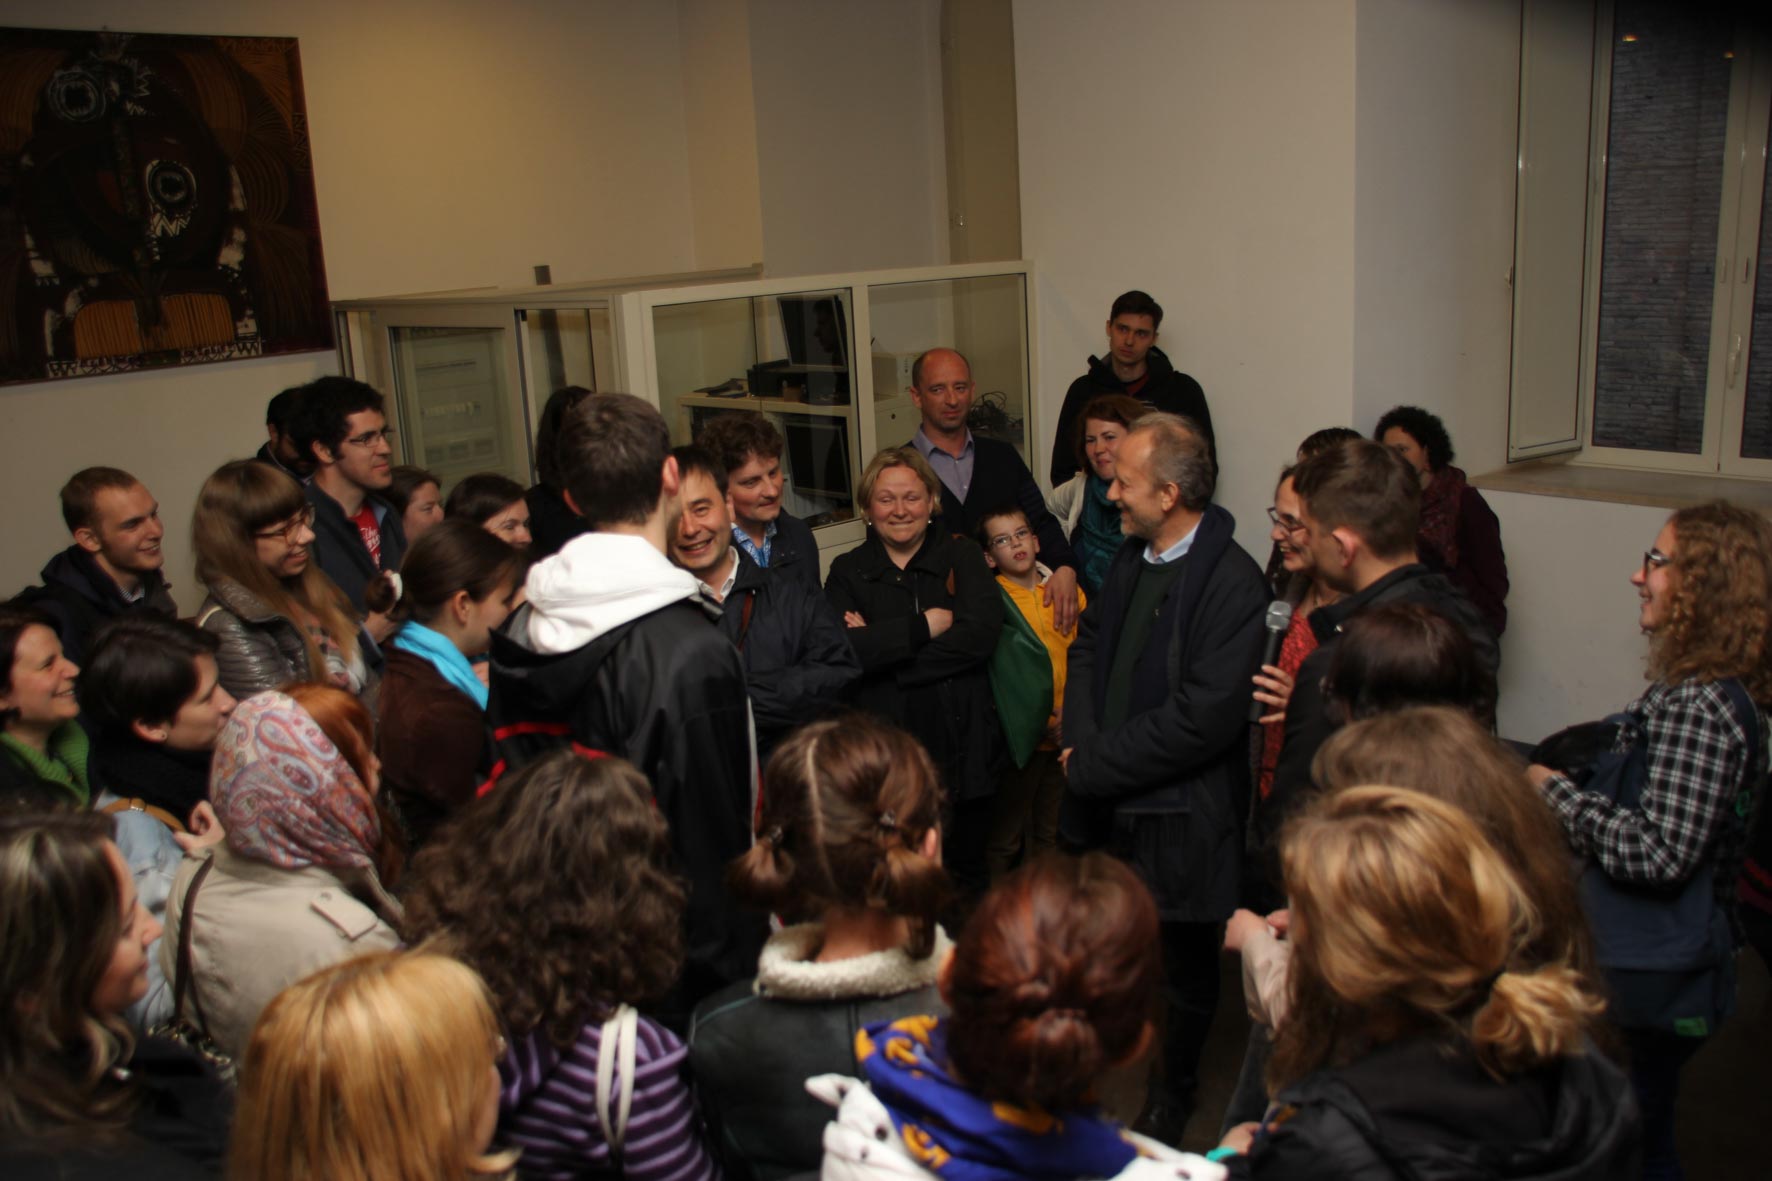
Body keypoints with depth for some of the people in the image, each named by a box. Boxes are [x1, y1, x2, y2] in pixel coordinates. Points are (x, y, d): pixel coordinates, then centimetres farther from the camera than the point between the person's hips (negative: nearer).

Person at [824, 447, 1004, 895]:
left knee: (967, 879, 13)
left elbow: (981, 633, -12)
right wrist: (922, 627, -16)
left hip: (962, 752, 0)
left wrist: (881, 648, -13)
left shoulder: (962, 556, 5)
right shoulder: (848, 571, 6)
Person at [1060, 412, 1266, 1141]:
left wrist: (1095, 765, -17)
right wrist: (1081, 744, -5)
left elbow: (1204, 716, -24)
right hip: (1106, 802, 6)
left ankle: (1173, 1093, 37)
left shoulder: (1232, 582, -20)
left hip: (1180, 816, -6)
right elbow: (1089, 644, 12)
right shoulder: (1132, 556, 5)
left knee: (1186, 967, 15)